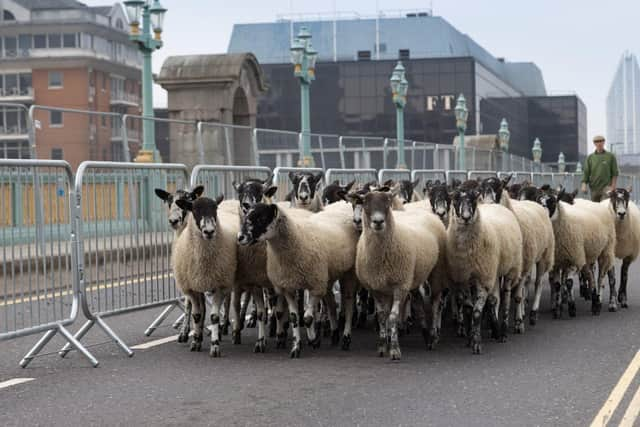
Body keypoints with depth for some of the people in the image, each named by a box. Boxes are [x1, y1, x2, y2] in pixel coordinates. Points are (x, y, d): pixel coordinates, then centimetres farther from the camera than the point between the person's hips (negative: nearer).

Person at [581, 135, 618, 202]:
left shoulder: (611, 156, 5)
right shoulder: (590, 157, 10)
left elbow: (615, 173, 4)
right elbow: (586, 172, 6)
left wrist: (613, 187, -4)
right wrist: (584, 185, -7)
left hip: (606, 188, -3)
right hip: (594, 188, 3)